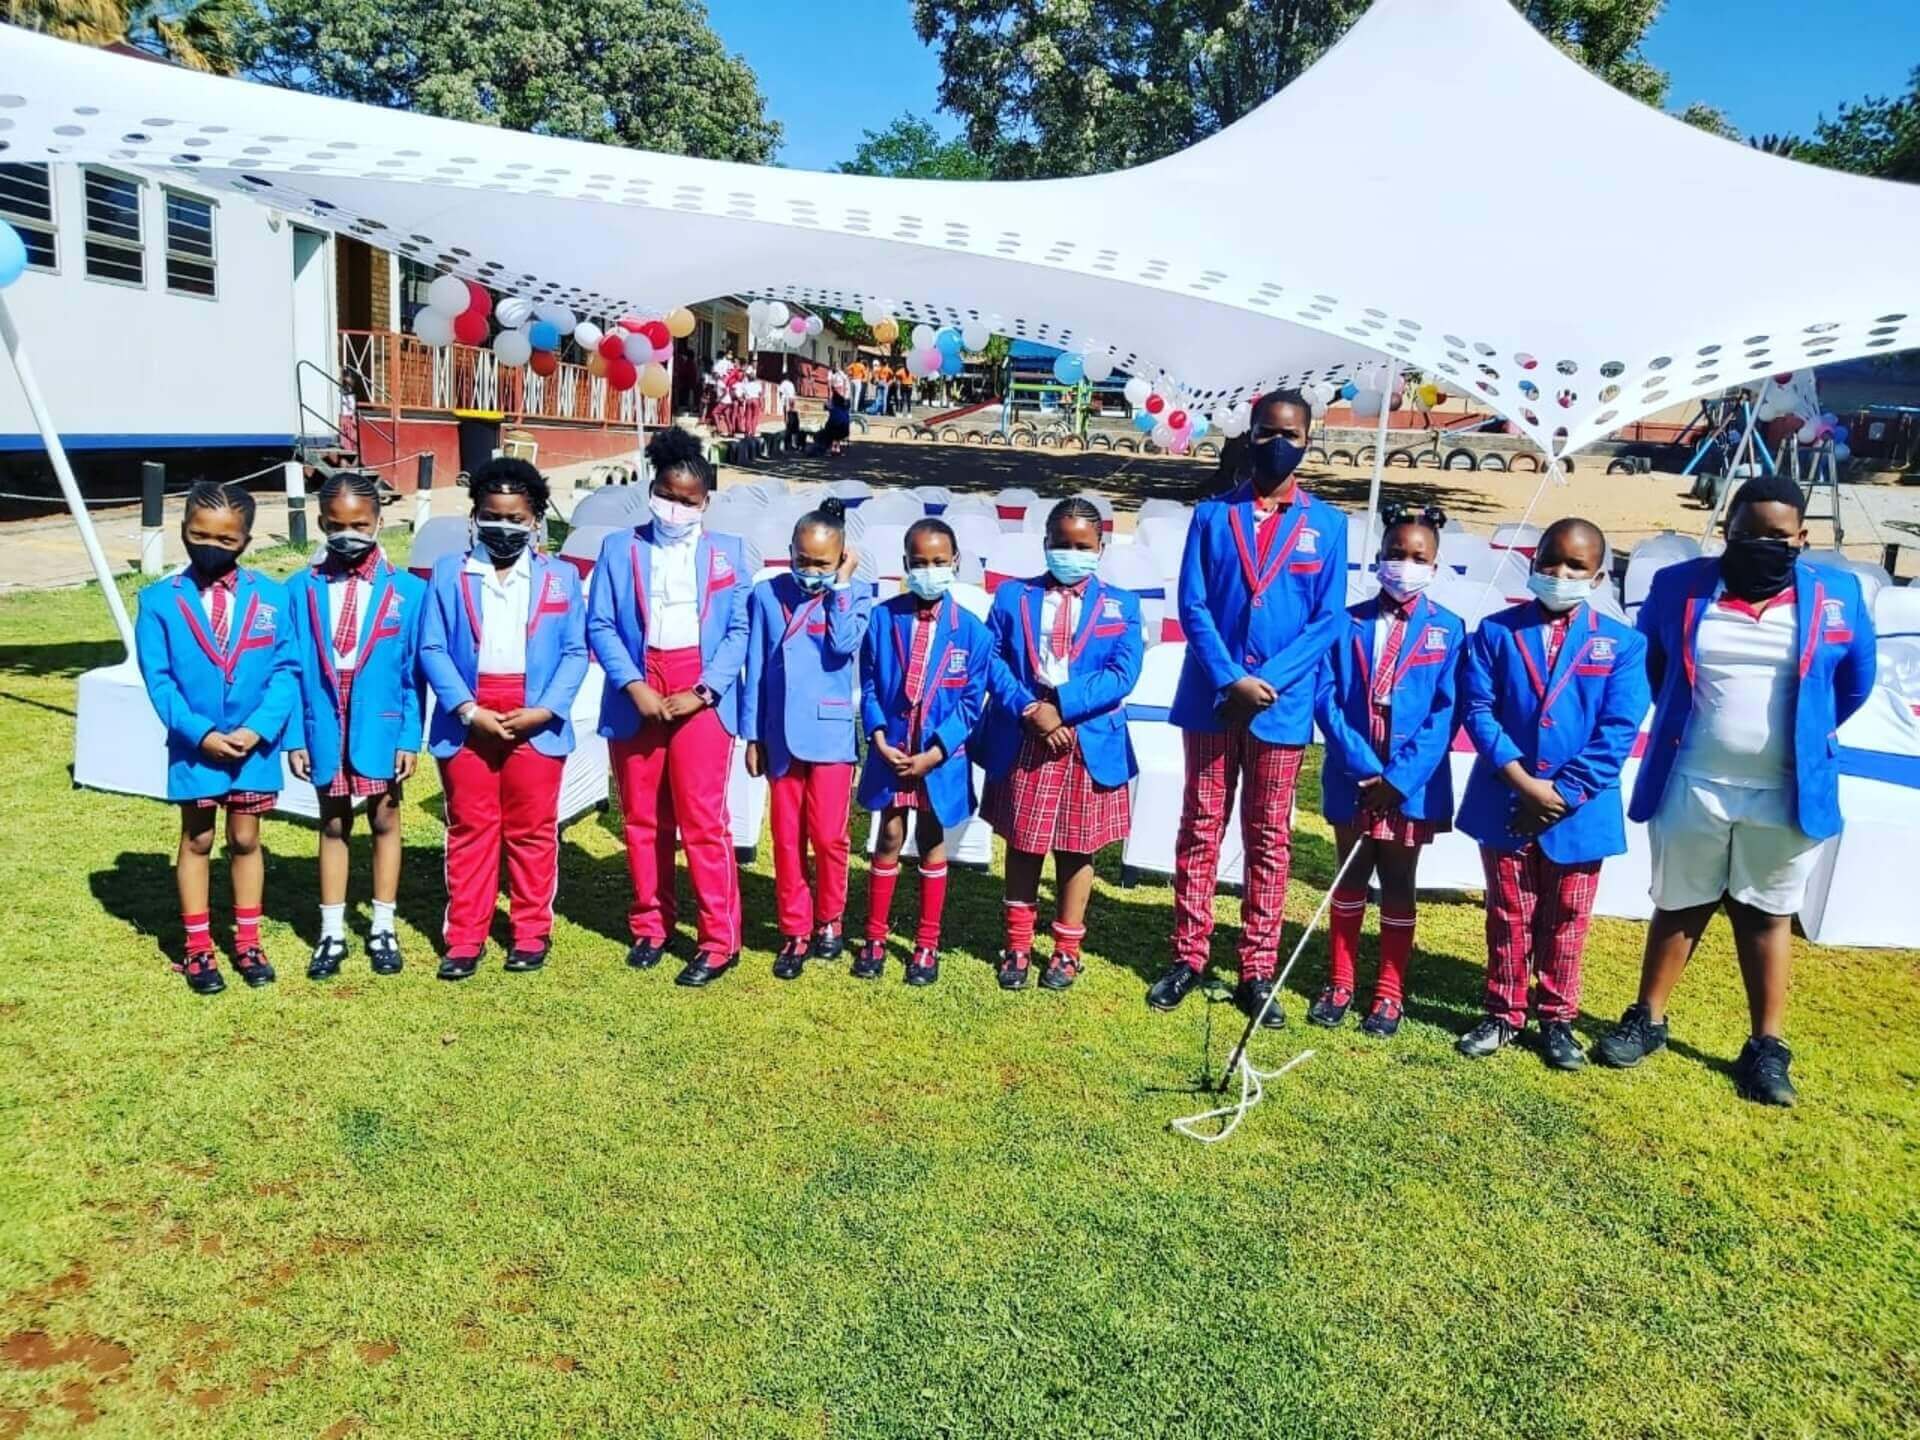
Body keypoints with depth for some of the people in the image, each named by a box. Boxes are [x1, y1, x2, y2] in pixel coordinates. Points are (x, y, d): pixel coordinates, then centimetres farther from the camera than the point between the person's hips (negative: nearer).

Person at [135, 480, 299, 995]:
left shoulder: (271, 596, -5)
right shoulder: (160, 600, -6)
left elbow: (287, 669, -6)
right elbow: (158, 678, -7)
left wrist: (258, 728, -16)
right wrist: (200, 733, -15)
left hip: (255, 744, 1)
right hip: (194, 745, 0)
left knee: (245, 840, 13)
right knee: (197, 841, 12)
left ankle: (247, 942, 26)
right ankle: (198, 948, 24)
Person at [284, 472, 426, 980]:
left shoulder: (407, 590, -6)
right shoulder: (301, 589, -3)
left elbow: (413, 671, -4)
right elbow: (291, 669, 0)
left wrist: (410, 737, -7)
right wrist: (294, 737, -3)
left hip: (380, 728, -1)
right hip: (325, 730, 1)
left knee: (384, 821, 12)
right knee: (333, 826, 13)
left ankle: (382, 929, 25)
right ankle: (332, 933, 23)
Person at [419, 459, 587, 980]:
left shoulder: (560, 576, 6)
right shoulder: (450, 572, 6)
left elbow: (575, 652, 2)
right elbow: (432, 649, 0)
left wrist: (545, 710, -11)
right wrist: (468, 710, -12)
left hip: (535, 722, 0)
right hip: (467, 721, 0)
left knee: (533, 832, 7)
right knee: (469, 830, 6)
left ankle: (532, 933, 19)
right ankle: (464, 939, 14)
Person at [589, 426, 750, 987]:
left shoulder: (725, 552, 7)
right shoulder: (619, 548, 8)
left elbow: (739, 630, 1)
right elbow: (600, 624, 2)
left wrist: (702, 691, -10)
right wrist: (634, 686, -11)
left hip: (700, 698, -2)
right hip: (636, 696, 2)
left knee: (703, 819, -5)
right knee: (642, 818, 10)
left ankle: (720, 939, 1)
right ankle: (650, 925, 24)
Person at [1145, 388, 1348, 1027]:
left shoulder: (1326, 524, 4)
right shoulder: (1212, 515, 4)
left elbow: (1328, 619, -1)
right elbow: (1192, 606, -2)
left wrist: (1268, 681, -13)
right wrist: (1231, 680, -13)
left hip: (1283, 706, 0)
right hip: (1212, 699, 0)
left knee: (1269, 840, 7)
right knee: (1200, 830, 7)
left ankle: (1257, 971, 15)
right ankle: (1188, 957, 18)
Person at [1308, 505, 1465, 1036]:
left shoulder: (1448, 629, -3)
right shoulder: (1349, 622, 0)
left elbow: (1445, 712, -7)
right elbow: (1327, 697, -6)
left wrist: (1399, 776, -15)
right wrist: (1364, 767, -14)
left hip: (1413, 783, -1)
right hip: (1352, 777, 1)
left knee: (1397, 884, 9)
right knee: (1350, 878, 12)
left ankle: (1390, 995, 20)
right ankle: (1339, 985, 23)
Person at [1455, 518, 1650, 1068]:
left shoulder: (1622, 644, -1)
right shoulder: (1497, 631, -1)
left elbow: (1618, 730, -7)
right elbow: (1477, 709, -7)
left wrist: (1564, 792, -13)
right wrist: (1522, 781, -16)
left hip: (1579, 811, 0)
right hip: (1504, 805, 0)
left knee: (1565, 921, 12)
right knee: (1508, 916, 11)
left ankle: (1556, 1019, 27)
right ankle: (1503, 1014, 24)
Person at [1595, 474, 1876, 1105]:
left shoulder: (1837, 596, -3)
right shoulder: (1679, 586, -3)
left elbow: (1855, 682, 11)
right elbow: (1648, 665, 13)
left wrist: (1803, 735, 12)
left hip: (1786, 794, 0)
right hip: (1691, 787, 0)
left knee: (1766, 914, 11)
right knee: (1679, 907, 13)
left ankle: (1766, 1046, 21)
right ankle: (1647, 1019, 27)